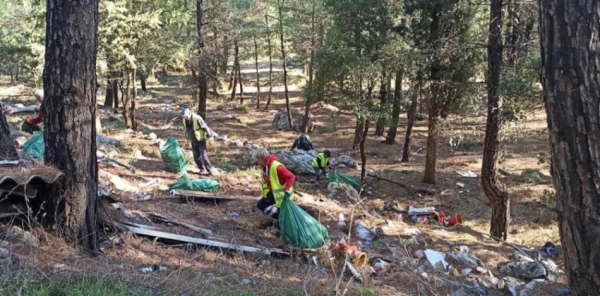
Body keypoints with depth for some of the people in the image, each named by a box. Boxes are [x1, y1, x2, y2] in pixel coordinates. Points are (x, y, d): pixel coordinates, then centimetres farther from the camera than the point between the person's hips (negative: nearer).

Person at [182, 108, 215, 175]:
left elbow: (205, 127, -19)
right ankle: (201, 169, 25)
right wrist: (187, 137, 25)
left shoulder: (197, 119, -25)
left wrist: (210, 135, -13)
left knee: (204, 155, -12)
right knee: (196, 157, 7)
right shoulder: (185, 120, -3)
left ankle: (209, 170, -3)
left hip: (201, 140, -6)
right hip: (193, 141, 6)